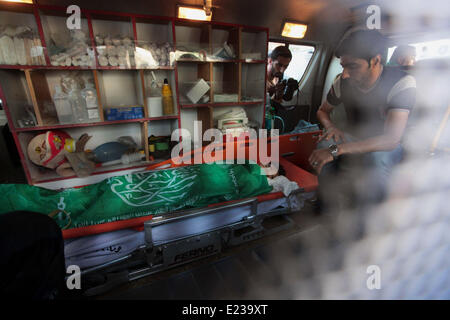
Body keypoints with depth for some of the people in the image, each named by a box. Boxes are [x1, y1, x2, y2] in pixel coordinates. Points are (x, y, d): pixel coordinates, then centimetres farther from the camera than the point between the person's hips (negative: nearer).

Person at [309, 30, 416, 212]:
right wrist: (331, 127, -15)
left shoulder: (401, 83, -22)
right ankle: (325, 217, -18)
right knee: (325, 144, -28)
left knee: (375, 158, -37)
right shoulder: (342, 82, -8)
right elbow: (323, 111, 10)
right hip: (354, 139, 4)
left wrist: (336, 149, -43)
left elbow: (391, 139, -32)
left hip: (386, 146, -3)